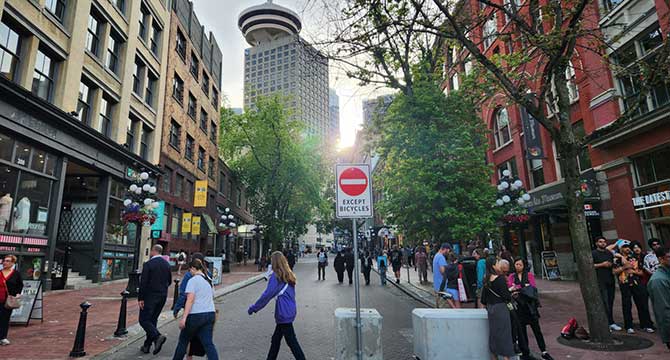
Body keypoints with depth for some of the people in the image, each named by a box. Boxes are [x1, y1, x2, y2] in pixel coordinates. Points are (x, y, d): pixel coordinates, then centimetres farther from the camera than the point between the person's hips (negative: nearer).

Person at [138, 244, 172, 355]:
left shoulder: (148, 264, -12)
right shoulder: (167, 264, 6)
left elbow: (143, 282, -15)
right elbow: (169, 281, 11)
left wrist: (140, 298, -10)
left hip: (150, 296, -6)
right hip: (163, 297, 6)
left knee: (144, 320, 1)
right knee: (153, 320, 16)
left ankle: (157, 336, -18)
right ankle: (147, 346, 20)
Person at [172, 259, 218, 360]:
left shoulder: (193, 280, -7)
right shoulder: (208, 280, 15)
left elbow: (190, 300, -16)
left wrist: (184, 318, -17)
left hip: (196, 315, -6)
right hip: (210, 314, 6)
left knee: (183, 341, 15)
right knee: (208, 343, 2)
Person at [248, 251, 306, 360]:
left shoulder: (276, 276, -15)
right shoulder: (288, 275, 8)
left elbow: (267, 295, -16)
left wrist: (253, 308, -7)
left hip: (284, 314, -8)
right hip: (290, 311, 8)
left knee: (292, 342, 1)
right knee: (275, 339, 19)